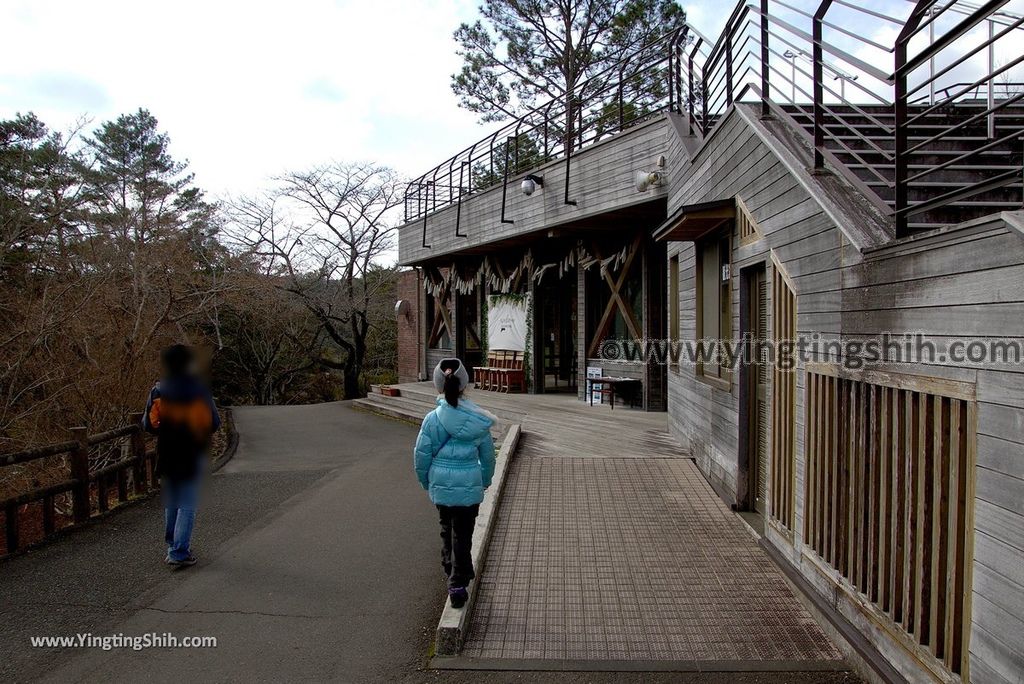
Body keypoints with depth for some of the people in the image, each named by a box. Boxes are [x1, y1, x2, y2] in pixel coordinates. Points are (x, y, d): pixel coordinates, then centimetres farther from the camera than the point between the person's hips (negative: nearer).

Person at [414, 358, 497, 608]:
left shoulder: (432, 419, -12)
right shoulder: (477, 421, -8)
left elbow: (421, 455, -6)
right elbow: (488, 455, 1)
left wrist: (426, 483, 11)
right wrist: (485, 481, 17)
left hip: (440, 485, 1)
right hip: (469, 486, -1)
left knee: (447, 529, 22)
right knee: (463, 535, 9)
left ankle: (452, 573, 34)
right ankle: (458, 585, 10)